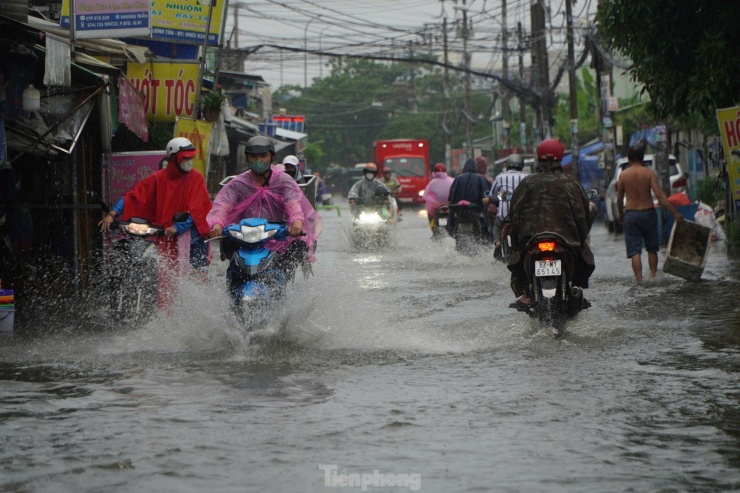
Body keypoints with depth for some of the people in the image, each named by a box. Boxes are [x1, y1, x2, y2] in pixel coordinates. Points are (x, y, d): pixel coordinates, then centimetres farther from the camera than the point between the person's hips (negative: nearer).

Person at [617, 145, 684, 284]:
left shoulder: (623, 175, -2)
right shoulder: (649, 173, -6)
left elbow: (619, 198, 5)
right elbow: (659, 195, -13)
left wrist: (621, 214, 23)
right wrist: (675, 212, -13)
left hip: (630, 214, 0)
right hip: (648, 212, 0)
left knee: (635, 251, -1)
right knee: (652, 249, 17)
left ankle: (639, 281, -11)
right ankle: (653, 276, 21)